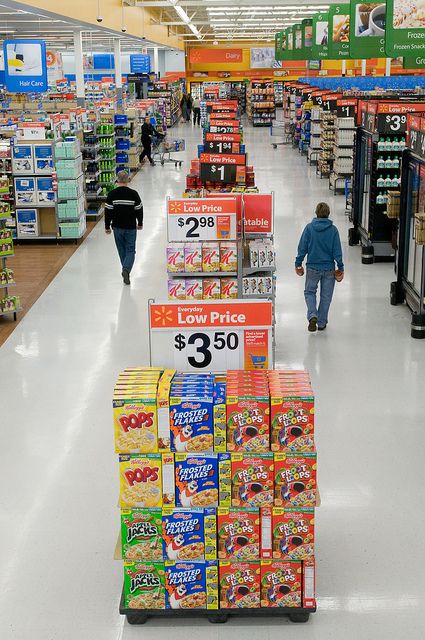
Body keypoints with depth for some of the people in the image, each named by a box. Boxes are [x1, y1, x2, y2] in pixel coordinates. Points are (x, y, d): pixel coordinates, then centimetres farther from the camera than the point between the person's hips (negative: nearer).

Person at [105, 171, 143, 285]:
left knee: (122, 250, 16)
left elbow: (108, 211, -6)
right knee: (130, 250, 5)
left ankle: (126, 271, 24)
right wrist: (140, 223, 15)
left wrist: (107, 226, 5)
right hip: (131, 227, -1)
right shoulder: (133, 194, -8)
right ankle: (126, 269, -17)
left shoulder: (112, 194, -8)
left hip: (117, 227, 1)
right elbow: (139, 210, -1)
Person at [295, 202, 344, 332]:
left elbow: (302, 248, -4)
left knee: (309, 292, 16)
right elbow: (337, 250, -5)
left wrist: (298, 264, 6)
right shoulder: (333, 230, -6)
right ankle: (321, 323, 18)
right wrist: (340, 268, 3)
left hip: (312, 267, 0)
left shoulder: (309, 228, -7)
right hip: (329, 268, 1)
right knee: (326, 296, 13)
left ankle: (312, 315, -8)